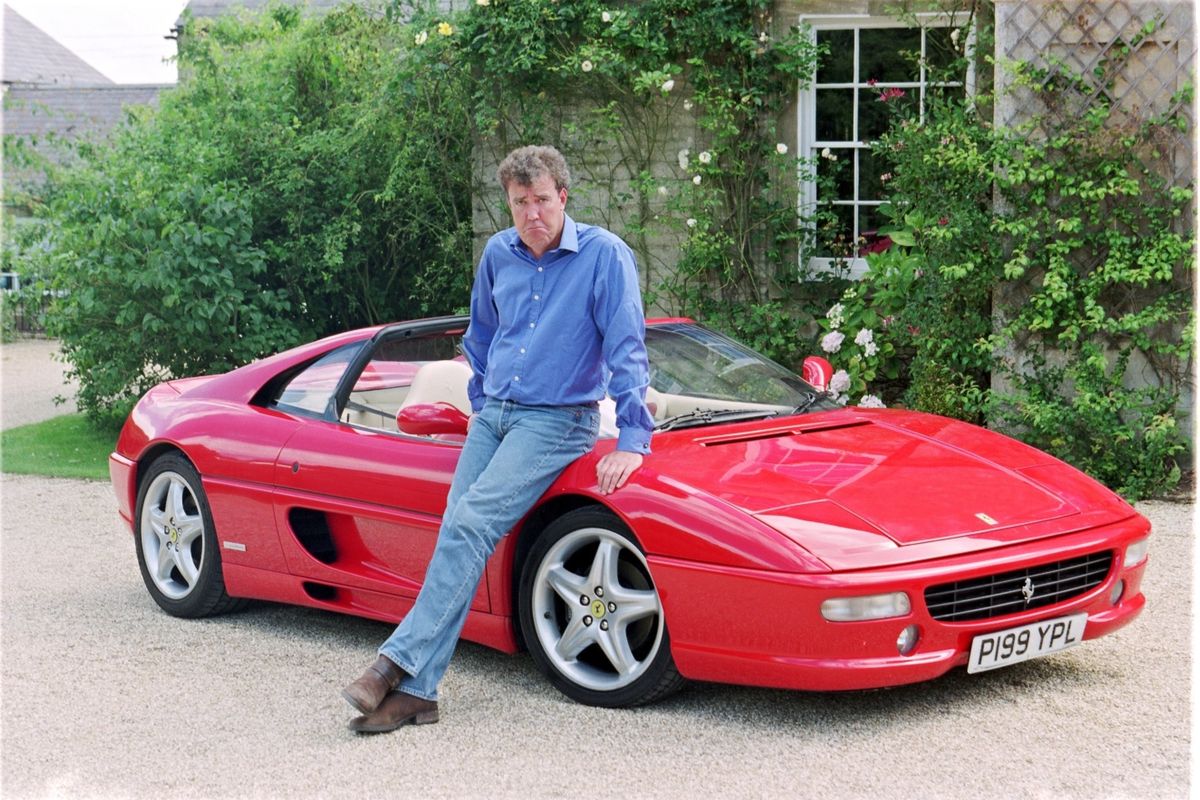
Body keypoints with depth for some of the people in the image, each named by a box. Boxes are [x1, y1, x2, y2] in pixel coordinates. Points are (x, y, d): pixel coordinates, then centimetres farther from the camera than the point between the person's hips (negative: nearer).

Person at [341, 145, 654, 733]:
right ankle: (415, 691, -10)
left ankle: (399, 661, -21)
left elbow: (627, 349, -11)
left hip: (556, 420, -6)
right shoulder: (499, 254, 10)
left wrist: (631, 441, -15)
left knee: (471, 523, -22)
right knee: (456, 530, -8)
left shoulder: (604, 255, -8)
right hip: (494, 415, 6)